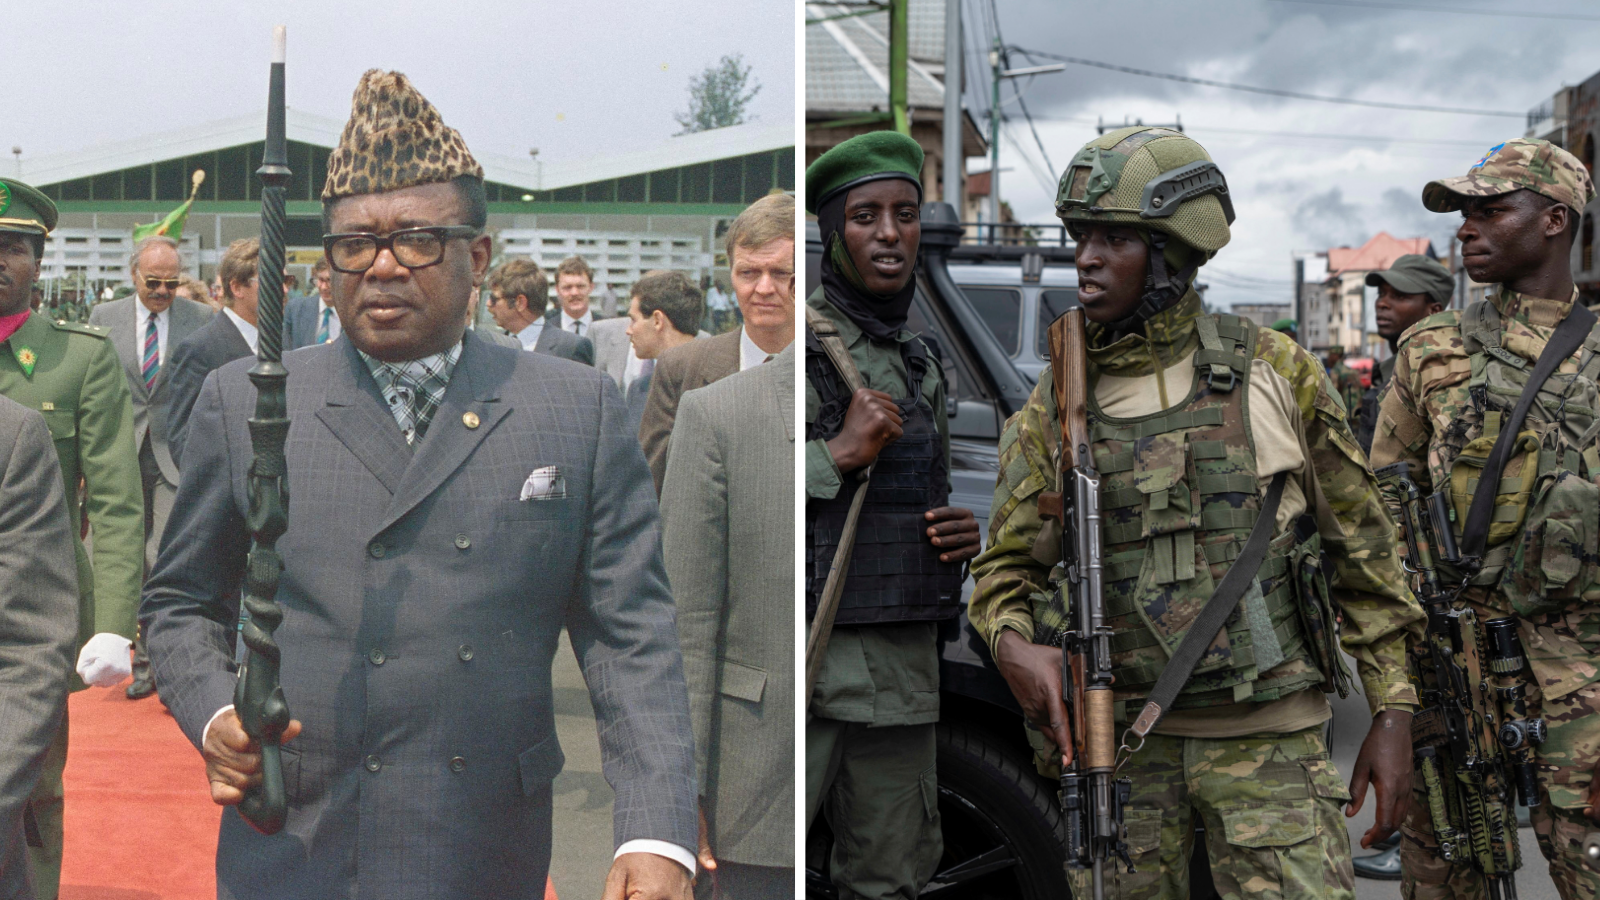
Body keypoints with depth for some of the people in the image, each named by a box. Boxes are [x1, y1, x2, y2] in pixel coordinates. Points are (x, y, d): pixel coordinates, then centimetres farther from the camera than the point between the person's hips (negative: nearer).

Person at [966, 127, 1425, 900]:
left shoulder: (1276, 373, -2)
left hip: (1269, 737, -2)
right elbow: (1005, 567, 8)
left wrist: (1392, 716, 1)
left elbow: (1362, 550, 4)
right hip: (1119, 740, 2)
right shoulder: (1054, 407, 2)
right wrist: (1012, 644, -15)